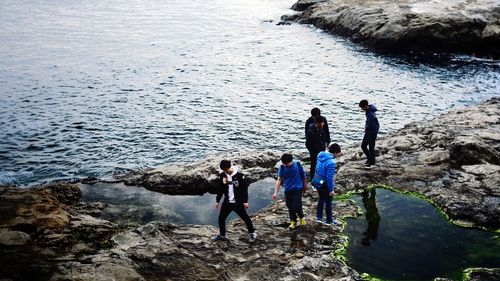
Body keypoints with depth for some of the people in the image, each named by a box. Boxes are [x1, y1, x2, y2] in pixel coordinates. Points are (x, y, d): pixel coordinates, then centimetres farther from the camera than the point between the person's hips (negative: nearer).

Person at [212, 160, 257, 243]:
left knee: (245, 217, 3)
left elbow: (244, 188, -10)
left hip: (238, 202, -4)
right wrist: (217, 200, 10)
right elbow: (220, 189, 9)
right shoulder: (222, 176, -2)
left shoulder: (239, 175, -15)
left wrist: (245, 201, -11)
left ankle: (252, 234, 22)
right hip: (227, 202, 4)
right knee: (221, 218, 8)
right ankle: (222, 235, 27)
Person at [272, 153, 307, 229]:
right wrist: (275, 192, -9)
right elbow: (279, 180, -4)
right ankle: (293, 221, 28)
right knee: (290, 207, 9)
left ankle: (301, 218, 20)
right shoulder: (282, 167, -7)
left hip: (297, 189, -3)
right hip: (288, 190, 3)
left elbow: (303, 176, 2)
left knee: (296, 206, -10)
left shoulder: (298, 165, -12)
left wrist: (304, 187, 13)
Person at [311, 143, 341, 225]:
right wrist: (331, 189, -15)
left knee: (321, 199, 25)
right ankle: (329, 220, 28)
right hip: (325, 184, -7)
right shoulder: (331, 162, -29)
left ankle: (319, 217, 33)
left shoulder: (320, 155, -5)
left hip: (317, 182, 7)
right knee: (328, 202, 13)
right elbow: (330, 178, -25)